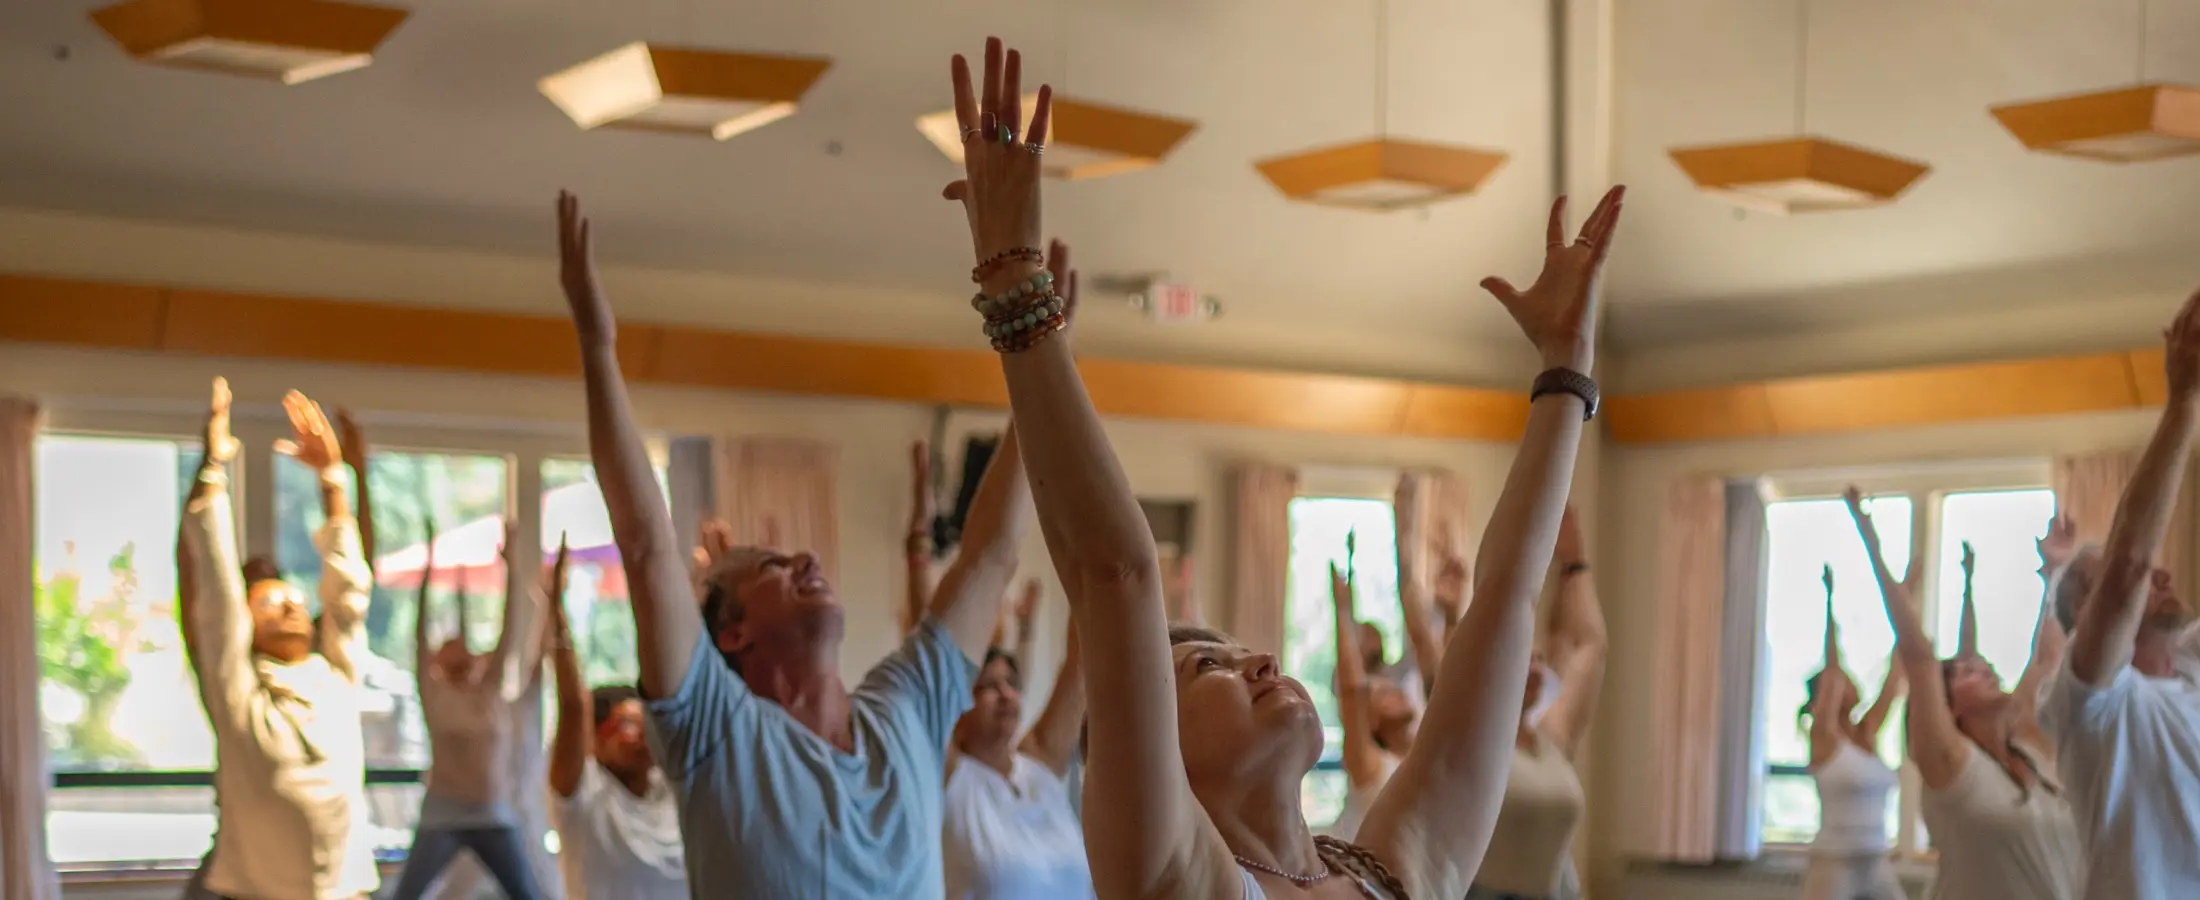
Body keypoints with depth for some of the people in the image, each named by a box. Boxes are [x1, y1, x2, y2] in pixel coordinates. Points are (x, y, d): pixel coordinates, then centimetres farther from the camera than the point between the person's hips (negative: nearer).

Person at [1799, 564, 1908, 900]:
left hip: (1877, 868, 7)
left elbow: (1893, 678, 10)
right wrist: (1831, 603, -16)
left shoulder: (1868, 733, 10)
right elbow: (1832, 669, -15)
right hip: (1833, 867, -7)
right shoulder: (1823, 737, -7)